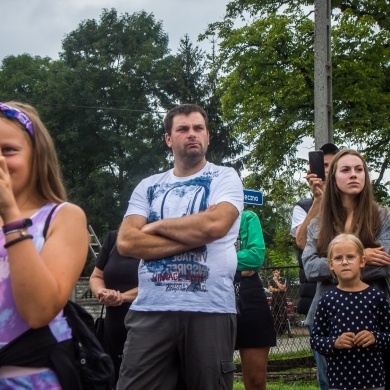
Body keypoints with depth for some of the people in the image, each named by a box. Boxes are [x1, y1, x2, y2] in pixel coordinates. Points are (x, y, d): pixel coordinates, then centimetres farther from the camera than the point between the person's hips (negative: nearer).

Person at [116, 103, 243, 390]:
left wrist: (157, 226, -2)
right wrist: (192, 238, -9)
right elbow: (126, 242, -2)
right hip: (151, 309, 2)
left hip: (210, 309, -2)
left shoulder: (225, 178, 5)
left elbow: (214, 224, -15)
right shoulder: (148, 187, 12)